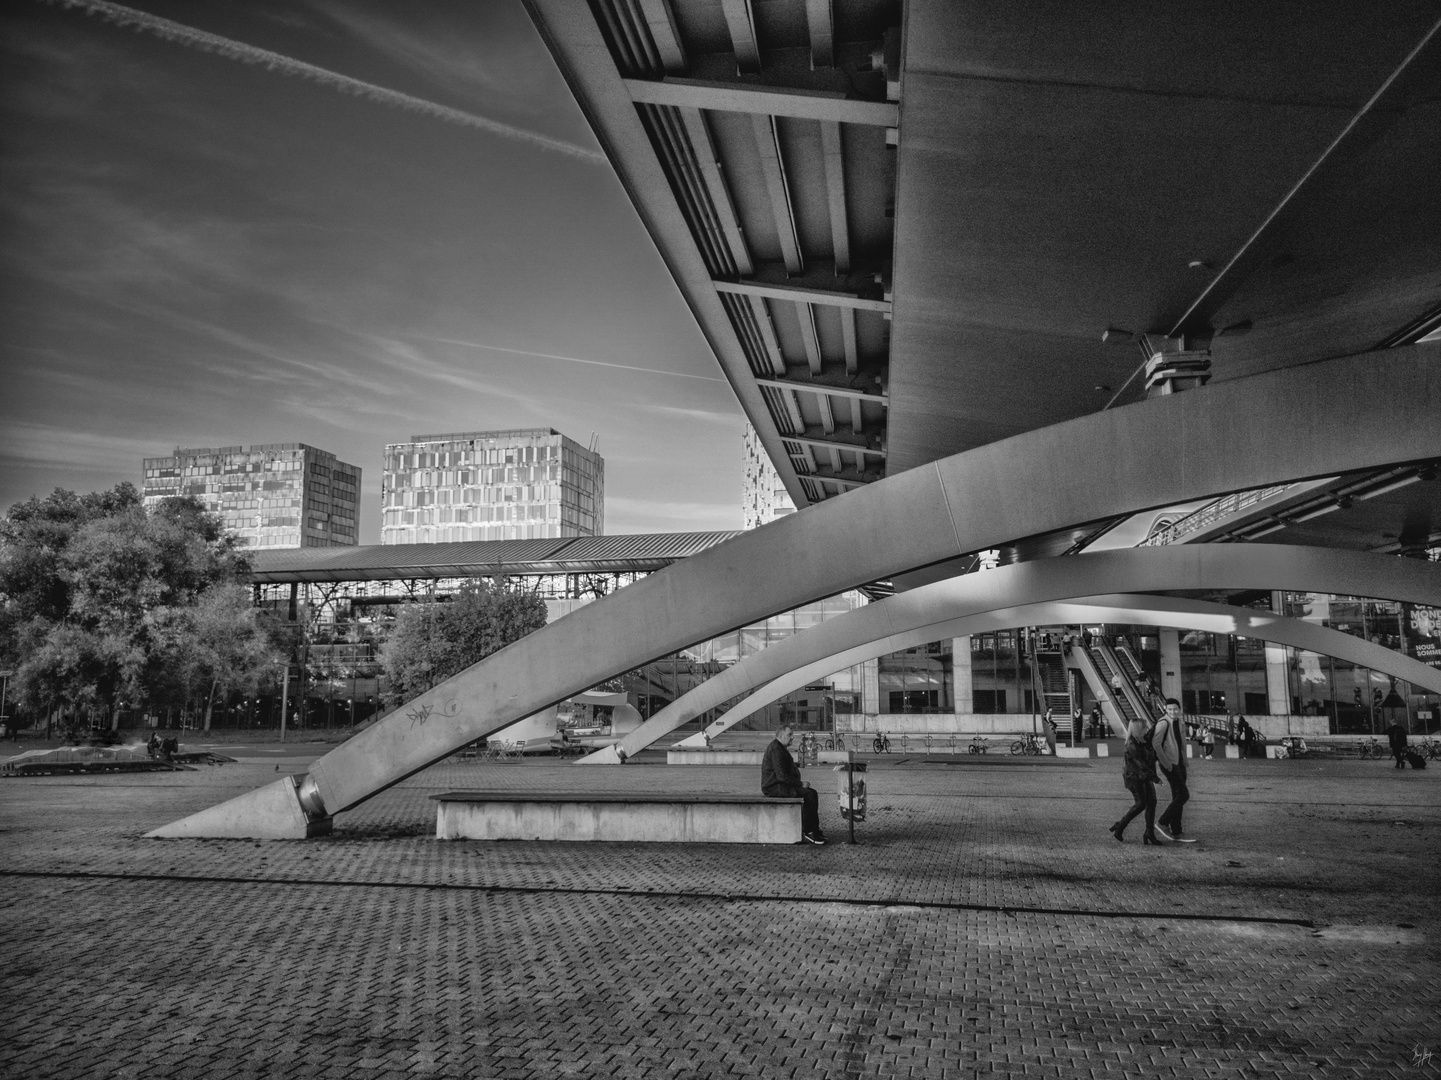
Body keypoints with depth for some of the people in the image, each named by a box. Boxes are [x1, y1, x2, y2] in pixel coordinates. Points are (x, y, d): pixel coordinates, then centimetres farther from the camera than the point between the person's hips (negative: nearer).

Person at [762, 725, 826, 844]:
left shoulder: (781, 748, 18)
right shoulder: (776, 749, -18)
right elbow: (782, 775, -24)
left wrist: (800, 782, 9)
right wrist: (800, 783, -16)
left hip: (781, 785, 11)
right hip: (774, 787, -11)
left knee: (812, 793, 5)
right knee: (807, 795, -21)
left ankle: (815, 830, 5)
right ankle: (806, 832, -16)